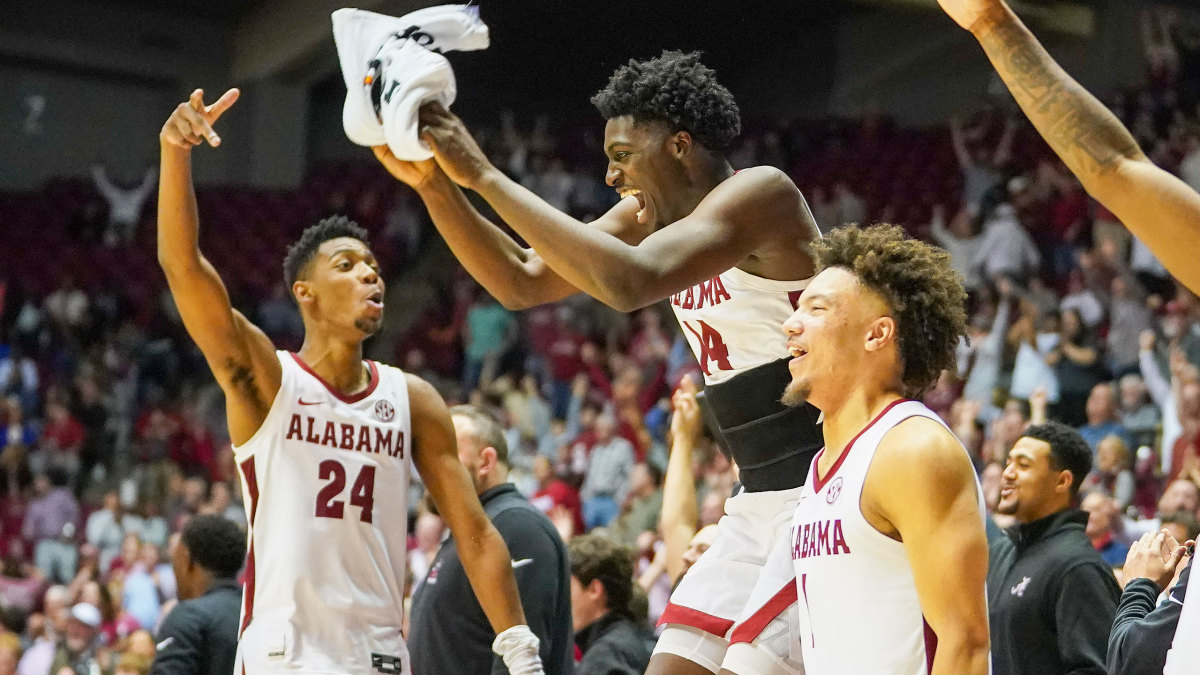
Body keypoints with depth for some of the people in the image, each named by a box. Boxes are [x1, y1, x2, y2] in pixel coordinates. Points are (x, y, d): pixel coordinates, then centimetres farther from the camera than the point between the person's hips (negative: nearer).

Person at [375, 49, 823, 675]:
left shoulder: (759, 192, -17)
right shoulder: (650, 214, 11)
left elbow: (630, 282, -31)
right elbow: (521, 282, 12)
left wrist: (486, 177, -27)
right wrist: (433, 183, -2)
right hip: (759, 503, 9)